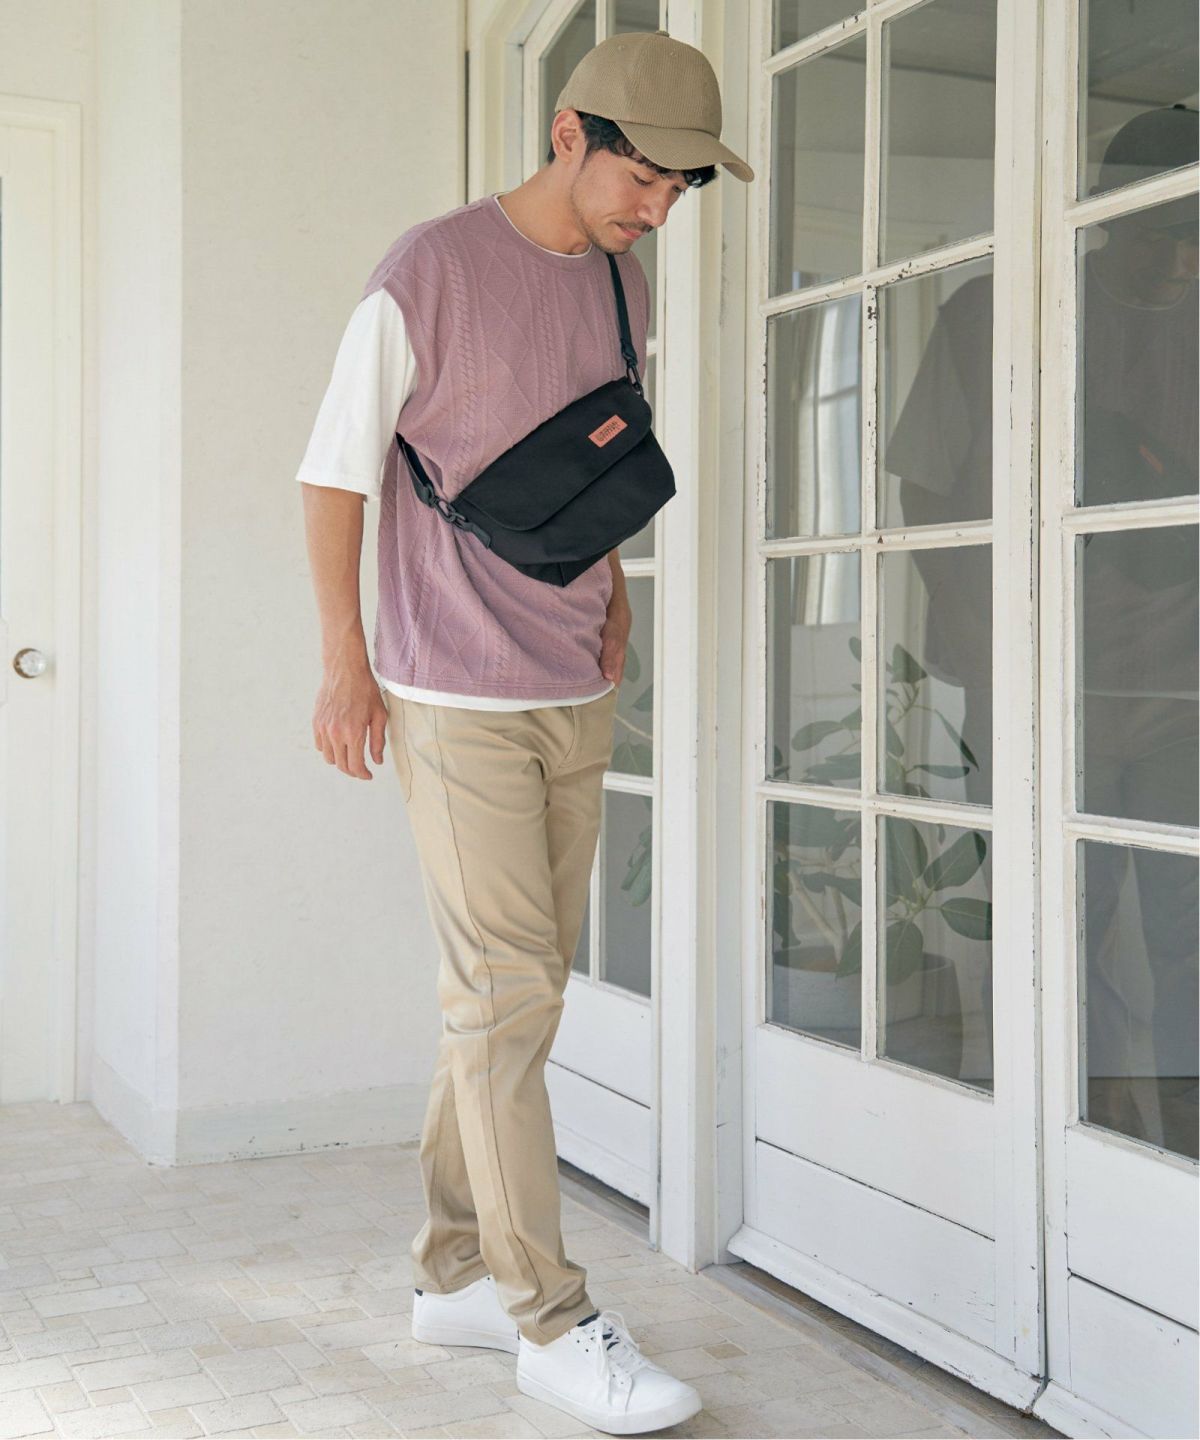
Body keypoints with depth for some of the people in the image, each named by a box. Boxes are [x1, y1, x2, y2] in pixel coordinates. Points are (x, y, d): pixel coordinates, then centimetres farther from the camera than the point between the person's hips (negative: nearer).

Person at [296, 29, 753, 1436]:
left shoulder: (622, 284, 9)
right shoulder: (427, 274, -11)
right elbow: (334, 471, -6)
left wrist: (608, 581, 9)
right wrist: (344, 663, -7)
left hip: (576, 697, 7)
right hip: (453, 700, -7)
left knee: (515, 991, 11)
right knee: (504, 996, -6)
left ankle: (454, 1274, 24)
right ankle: (550, 1321, 2)